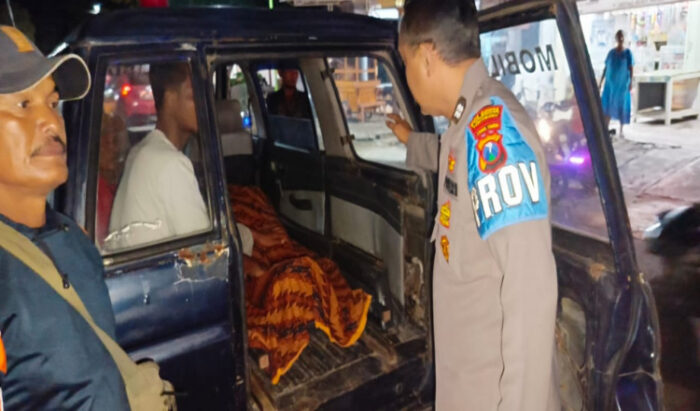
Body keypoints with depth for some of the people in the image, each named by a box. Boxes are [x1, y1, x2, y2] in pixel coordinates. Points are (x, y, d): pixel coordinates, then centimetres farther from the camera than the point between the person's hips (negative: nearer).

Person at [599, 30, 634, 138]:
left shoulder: (628, 52, -2)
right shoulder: (611, 52, 6)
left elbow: (631, 68, -5)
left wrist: (631, 82, -14)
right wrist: (601, 82, 8)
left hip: (622, 83, -2)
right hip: (610, 82, 2)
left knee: (622, 106, 3)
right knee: (607, 106, -3)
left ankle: (621, 130, 13)